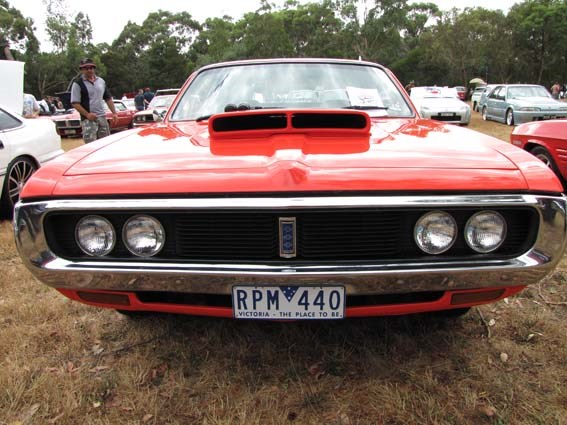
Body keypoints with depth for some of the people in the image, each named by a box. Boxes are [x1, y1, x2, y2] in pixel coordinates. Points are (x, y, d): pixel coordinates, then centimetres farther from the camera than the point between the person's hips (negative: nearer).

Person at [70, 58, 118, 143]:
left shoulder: (101, 81, 14)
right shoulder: (78, 83, -3)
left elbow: (108, 99, 19)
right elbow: (75, 103, -8)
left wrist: (114, 113, 9)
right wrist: (87, 114, -19)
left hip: (102, 117, 6)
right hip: (88, 119, -5)